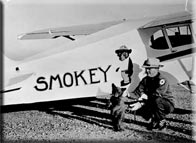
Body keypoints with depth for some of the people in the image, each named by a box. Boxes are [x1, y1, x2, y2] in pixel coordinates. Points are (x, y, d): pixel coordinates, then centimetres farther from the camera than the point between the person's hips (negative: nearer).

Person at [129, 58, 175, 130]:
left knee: (157, 100, -36)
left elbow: (156, 95, -34)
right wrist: (143, 95, -29)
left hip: (168, 105, -5)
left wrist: (141, 104, -40)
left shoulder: (162, 80, -23)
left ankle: (161, 122, -13)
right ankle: (154, 120, 7)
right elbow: (137, 91, -4)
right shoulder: (146, 79, 0)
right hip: (152, 104, 5)